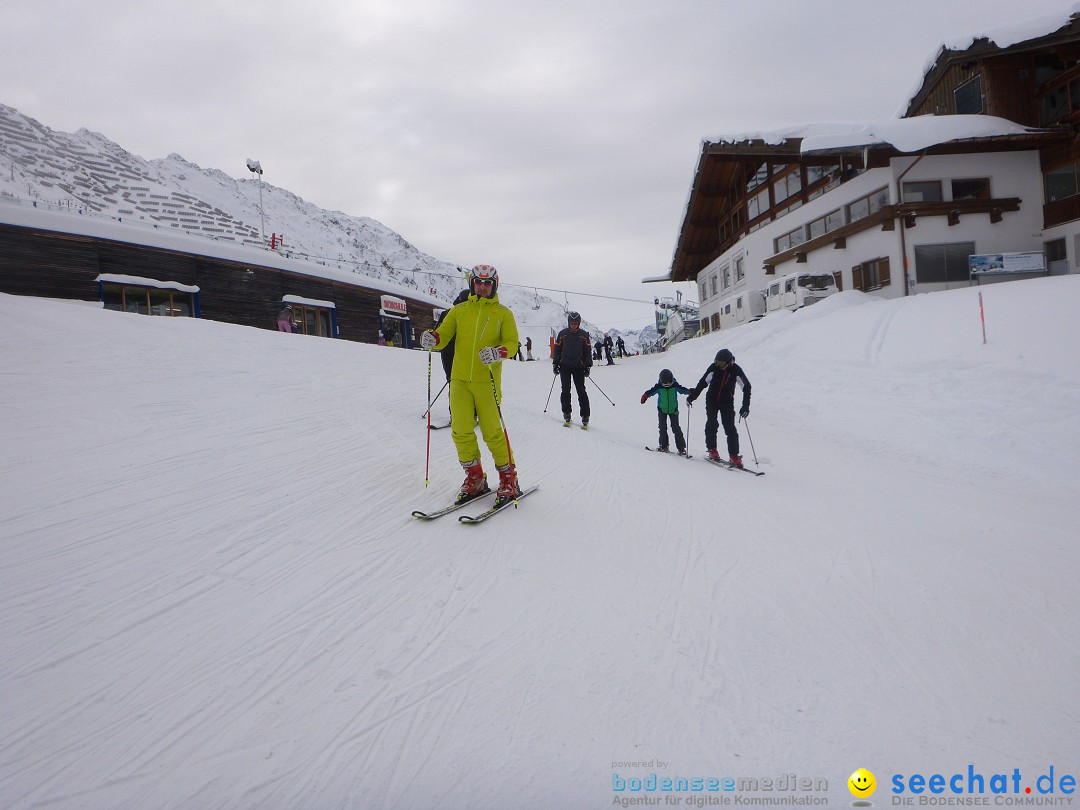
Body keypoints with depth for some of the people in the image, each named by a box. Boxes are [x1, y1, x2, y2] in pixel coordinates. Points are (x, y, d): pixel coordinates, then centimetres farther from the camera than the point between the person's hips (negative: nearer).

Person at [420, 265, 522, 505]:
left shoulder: (503, 313, 8)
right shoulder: (458, 310, 15)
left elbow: (512, 342, -2)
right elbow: (443, 336, 8)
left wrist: (498, 353, -23)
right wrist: (432, 339, -16)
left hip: (487, 381, -3)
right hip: (460, 380, 3)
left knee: (492, 432, -5)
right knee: (461, 431, 0)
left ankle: (509, 480, 11)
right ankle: (475, 479, 16)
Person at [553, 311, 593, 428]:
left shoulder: (584, 335, 3)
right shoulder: (563, 334, 4)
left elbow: (587, 351, 6)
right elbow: (557, 349, 10)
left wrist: (588, 366, -1)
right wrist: (555, 363, 4)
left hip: (578, 367, -1)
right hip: (565, 366, 1)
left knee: (581, 391, -4)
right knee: (565, 391, 0)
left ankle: (585, 416, 0)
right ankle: (566, 414, 11)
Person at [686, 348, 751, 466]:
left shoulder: (736, 370, -14)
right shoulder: (714, 367, -12)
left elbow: (746, 387, -7)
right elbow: (702, 382, -3)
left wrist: (745, 406, -12)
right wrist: (692, 396, -7)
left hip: (727, 402, -1)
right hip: (712, 400, 1)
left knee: (730, 428, -7)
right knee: (711, 424, -10)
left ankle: (734, 456, -5)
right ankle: (712, 449, 4)